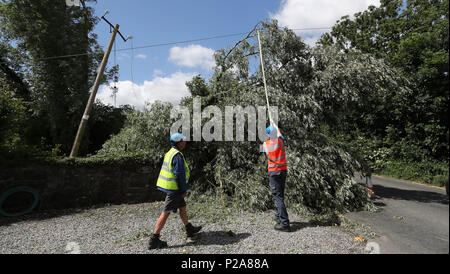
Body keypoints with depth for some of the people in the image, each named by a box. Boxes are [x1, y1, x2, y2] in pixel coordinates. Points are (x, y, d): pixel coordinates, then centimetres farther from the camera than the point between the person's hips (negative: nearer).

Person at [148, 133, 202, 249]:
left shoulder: (170, 153, 11)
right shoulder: (178, 156, -20)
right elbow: (180, 175, -22)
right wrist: (184, 190, -13)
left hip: (168, 186, 10)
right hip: (174, 188, -10)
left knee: (182, 207, 20)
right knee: (166, 213, -3)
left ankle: (189, 229, 35)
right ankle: (154, 240, 4)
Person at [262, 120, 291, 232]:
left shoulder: (265, 145, -8)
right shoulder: (280, 141, -3)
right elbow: (278, 132, 18)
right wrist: (273, 123, 34)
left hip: (273, 172, -4)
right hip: (283, 171, 4)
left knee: (278, 197, -6)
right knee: (280, 195, 19)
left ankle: (284, 223, -11)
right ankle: (279, 216, 34)